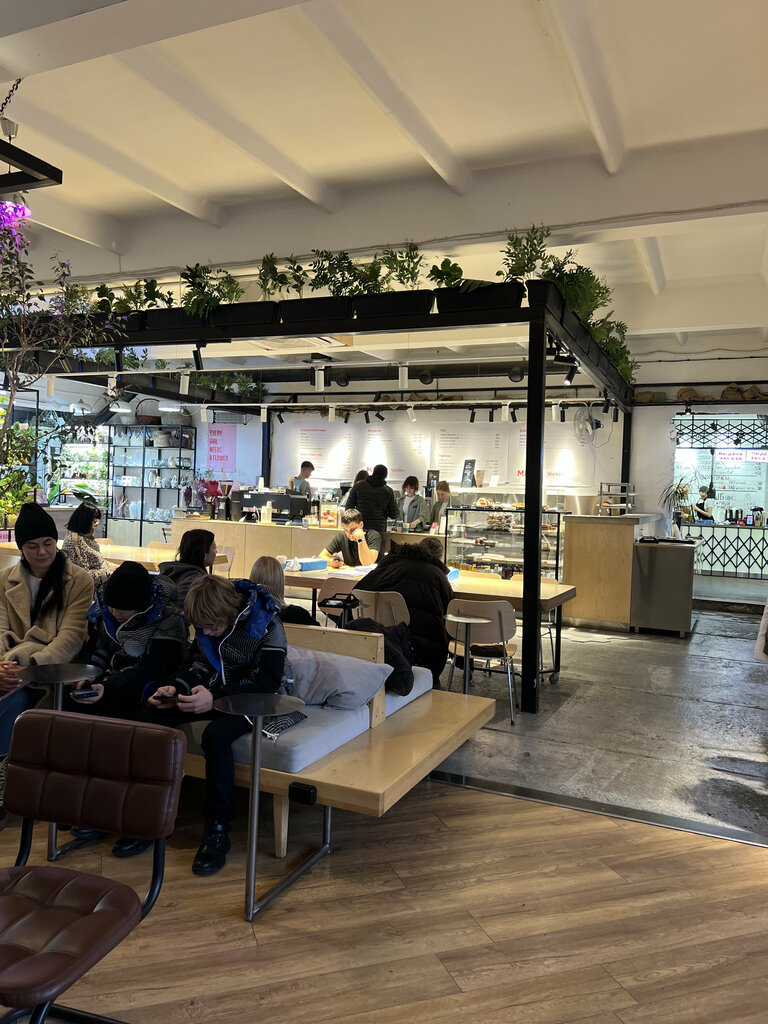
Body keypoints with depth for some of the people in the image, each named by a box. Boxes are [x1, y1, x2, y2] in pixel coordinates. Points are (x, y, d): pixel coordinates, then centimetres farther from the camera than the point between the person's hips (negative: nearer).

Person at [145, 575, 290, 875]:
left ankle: (217, 830, -20)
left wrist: (215, 697, -35)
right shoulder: (208, 622, -2)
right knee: (153, 715, -10)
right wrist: (176, 689, -10)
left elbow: (268, 683, -26)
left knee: (216, 735, -35)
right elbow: (203, 667, 10)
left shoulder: (266, 625, -22)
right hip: (218, 693, 7)